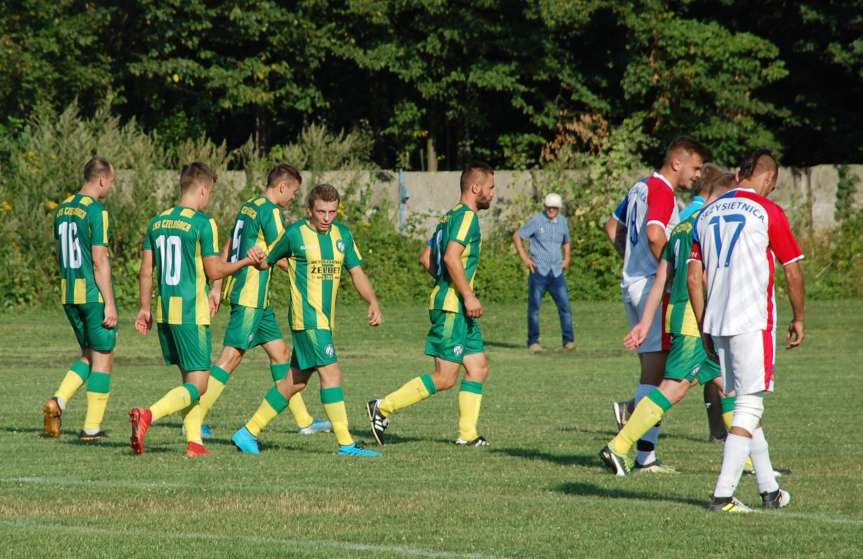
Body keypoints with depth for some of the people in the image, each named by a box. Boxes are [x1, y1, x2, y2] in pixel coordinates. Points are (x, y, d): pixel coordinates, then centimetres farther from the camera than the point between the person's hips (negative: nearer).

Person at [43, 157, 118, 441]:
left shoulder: (63, 209, 10)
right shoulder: (97, 212, -15)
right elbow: (99, 261, -18)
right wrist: (110, 304, -16)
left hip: (69, 294, 8)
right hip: (95, 294, -7)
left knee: (89, 356, 18)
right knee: (103, 359, 3)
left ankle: (58, 401, -3)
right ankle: (92, 427, 4)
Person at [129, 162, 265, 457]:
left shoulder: (157, 222, 9)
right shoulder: (203, 223, -10)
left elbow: (145, 271, 10)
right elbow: (214, 270, -8)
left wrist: (145, 308, 19)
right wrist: (247, 261, 6)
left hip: (164, 312, 7)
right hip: (192, 314, -7)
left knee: (189, 378, 16)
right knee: (198, 384, -5)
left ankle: (194, 443, 12)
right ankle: (148, 415, -25)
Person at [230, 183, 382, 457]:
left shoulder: (342, 234, 10)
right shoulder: (294, 234, -6)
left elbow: (356, 272, 11)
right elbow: (265, 262, 9)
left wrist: (373, 302, 0)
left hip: (325, 320, 7)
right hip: (307, 319, -7)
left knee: (295, 382, 11)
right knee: (331, 373, -14)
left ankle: (248, 433, 20)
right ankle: (346, 443, -13)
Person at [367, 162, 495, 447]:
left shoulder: (451, 217, 18)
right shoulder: (466, 216, -12)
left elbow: (426, 257, 21)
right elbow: (451, 257, -24)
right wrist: (468, 295, -21)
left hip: (459, 308, 11)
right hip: (451, 306, -11)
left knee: (478, 368, 8)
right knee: (445, 378, -9)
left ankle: (467, 433, 7)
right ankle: (383, 408, -4)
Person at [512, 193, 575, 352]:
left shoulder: (563, 222, 10)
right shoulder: (536, 221, -5)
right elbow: (516, 236, 0)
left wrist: (566, 258, 12)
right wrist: (524, 258, -6)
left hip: (557, 272, 3)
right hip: (539, 271, -3)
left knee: (565, 306, -5)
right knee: (534, 308, 1)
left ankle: (568, 340, -1)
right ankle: (533, 342, 8)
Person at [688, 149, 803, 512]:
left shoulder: (707, 214, 12)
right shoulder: (768, 212, -5)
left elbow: (694, 277, 12)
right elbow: (793, 272, -2)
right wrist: (798, 319, 11)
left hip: (717, 323, 6)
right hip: (754, 321, -6)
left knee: (744, 405, 15)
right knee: (749, 407, -4)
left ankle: (769, 489, 22)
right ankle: (723, 494, -12)